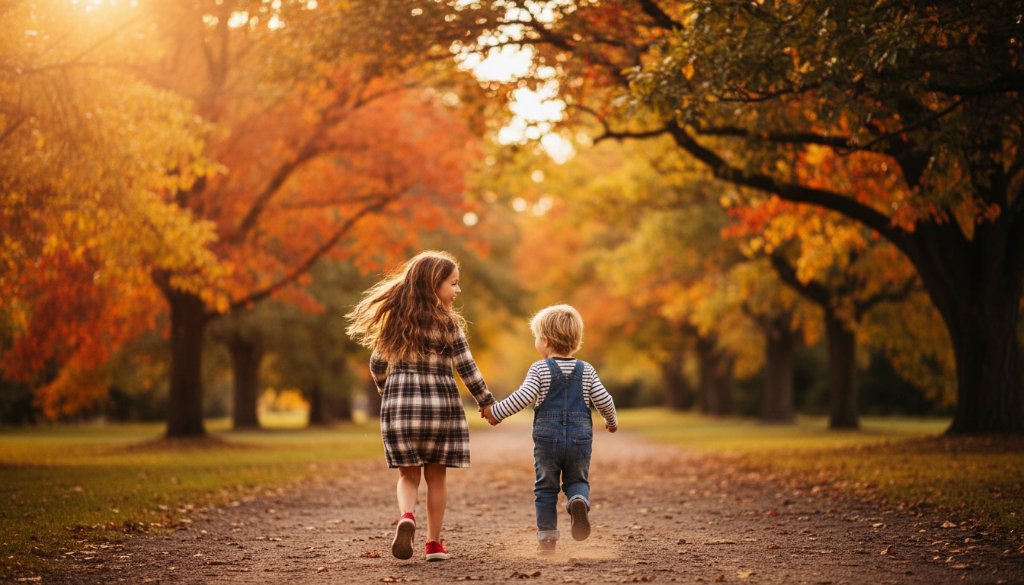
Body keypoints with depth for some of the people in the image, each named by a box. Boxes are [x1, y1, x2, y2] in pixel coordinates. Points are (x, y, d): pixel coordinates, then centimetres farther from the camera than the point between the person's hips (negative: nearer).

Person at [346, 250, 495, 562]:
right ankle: (434, 543, 12)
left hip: (399, 405, 2)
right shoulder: (447, 323, -8)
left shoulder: (396, 319, 4)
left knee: (408, 474, 9)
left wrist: (389, 393, 28)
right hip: (440, 404, -2)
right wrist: (487, 402, 4)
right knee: (436, 476, 10)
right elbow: (466, 368, -7)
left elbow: (377, 364, 11)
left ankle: (406, 517, -20)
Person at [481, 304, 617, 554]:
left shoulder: (540, 369, -5)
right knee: (578, 481, 16)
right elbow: (604, 400, 3)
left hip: (547, 438, -2)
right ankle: (579, 500, -19)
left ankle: (547, 537, 7)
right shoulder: (586, 370, 4)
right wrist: (611, 421, 22)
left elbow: (522, 397, -15)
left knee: (545, 488, 10)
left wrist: (495, 412, -5)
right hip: (580, 438, 2)